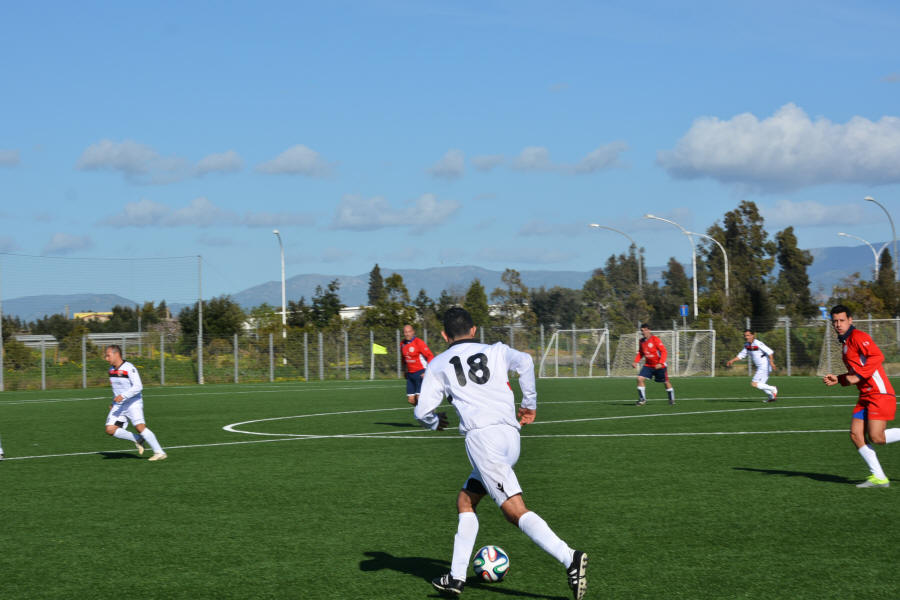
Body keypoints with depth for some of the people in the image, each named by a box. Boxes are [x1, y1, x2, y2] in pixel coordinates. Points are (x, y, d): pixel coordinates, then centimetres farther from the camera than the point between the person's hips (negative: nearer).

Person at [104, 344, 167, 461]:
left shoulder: (129, 368, -14)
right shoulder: (112, 370, 12)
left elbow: (138, 386, -22)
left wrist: (123, 396, -29)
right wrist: (114, 403, 21)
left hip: (133, 402, -8)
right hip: (119, 405, 8)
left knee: (140, 426, -24)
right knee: (110, 429, -8)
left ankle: (159, 453, -17)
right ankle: (137, 440, 8)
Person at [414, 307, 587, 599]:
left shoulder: (439, 364, 15)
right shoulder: (496, 351, 21)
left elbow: (423, 410, 8)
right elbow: (524, 361, 0)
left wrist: (435, 422, 31)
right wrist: (529, 403, 9)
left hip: (482, 434, -5)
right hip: (511, 435, 5)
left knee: (515, 511, -13)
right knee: (465, 501, 20)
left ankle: (569, 558, -31)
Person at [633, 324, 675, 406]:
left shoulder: (655, 340, -17)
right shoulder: (641, 341, 2)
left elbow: (664, 352, -18)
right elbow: (640, 353, 16)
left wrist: (660, 363, -27)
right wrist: (636, 361, 0)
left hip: (659, 365, -5)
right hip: (648, 365, 5)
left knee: (666, 382, 7)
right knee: (640, 378, -13)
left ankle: (671, 399, 28)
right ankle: (642, 399, -5)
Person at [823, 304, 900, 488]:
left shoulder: (858, 336, -8)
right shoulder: (846, 344, 21)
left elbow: (877, 356, -23)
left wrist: (858, 377, -22)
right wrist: (838, 379, 15)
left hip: (880, 394, -9)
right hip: (866, 396, 9)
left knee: (876, 437, -18)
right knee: (856, 434, -4)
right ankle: (878, 478, -3)